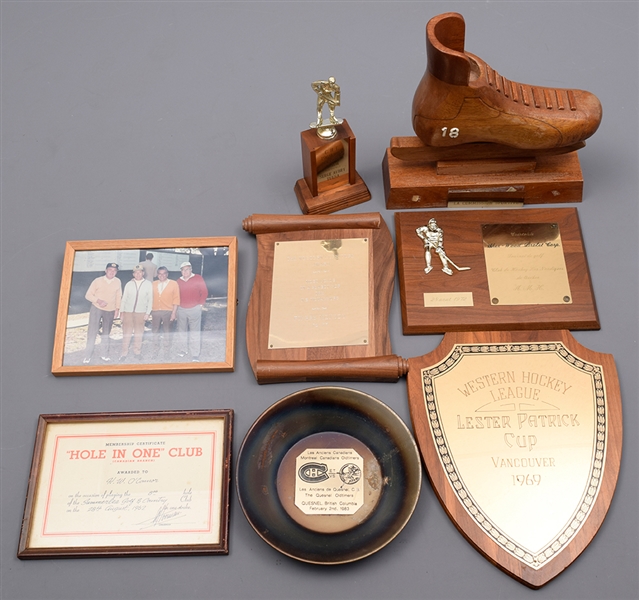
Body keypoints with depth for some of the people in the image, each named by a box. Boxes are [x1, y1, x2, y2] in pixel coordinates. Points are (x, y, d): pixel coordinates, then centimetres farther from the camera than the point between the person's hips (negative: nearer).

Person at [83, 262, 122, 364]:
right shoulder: (97, 281, -13)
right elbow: (88, 295, -10)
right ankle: (87, 356, 6)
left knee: (106, 333, 13)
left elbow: (118, 296, 5)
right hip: (96, 309, -2)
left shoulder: (118, 282, -6)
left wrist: (117, 308, 3)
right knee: (92, 331, -2)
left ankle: (104, 354, 26)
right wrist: (98, 301, -25)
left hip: (110, 311, 2)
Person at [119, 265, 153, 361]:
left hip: (141, 312, -1)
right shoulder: (129, 284, 3)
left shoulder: (148, 284, -2)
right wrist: (121, 312, 4)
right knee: (126, 333, 2)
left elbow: (150, 300, 1)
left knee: (138, 333, 8)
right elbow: (124, 299, 8)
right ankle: (124, 353, 11)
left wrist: (148, 313, -3)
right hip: (128, 312, 1)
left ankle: (137, 351, 22)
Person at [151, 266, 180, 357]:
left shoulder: (173, 284, 0)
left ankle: (166, 353, 16)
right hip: (155, 311, 3)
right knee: (155, 332, 8)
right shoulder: (153, 284, 9)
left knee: (166, 333, 7)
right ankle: (155, 352, 19)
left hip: (168, 312, -2)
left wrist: (174, 313, -9)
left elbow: (176, 299, -3)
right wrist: (149, 312, 0)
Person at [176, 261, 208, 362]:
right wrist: (177, 305, 7)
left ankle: (195, 355, -2)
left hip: (194, 309, -4)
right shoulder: (179, 281, 9)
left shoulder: (198, 278, -2)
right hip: (181, 309, 4)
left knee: (195, 332, -5)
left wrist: (200, 304, -4)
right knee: (182, 331, 12)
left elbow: (204, 292, -2)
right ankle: (183, 349, 27)